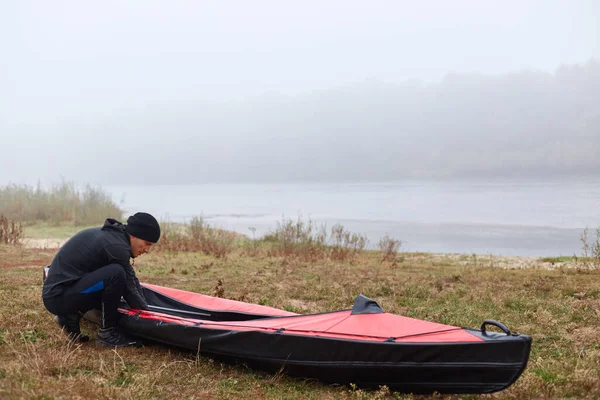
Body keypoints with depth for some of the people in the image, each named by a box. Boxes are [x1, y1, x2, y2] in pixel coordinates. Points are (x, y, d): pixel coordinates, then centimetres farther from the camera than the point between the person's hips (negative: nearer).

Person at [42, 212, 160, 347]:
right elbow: (129, 290, -13)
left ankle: (71, 315, 13)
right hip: (59, 297, -10)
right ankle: (107, 332, -9)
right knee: (116, 274, -26)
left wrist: (144, 307, 8)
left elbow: (131, 278, 14)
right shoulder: (116, 245, -20)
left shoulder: (112, 234, 9)